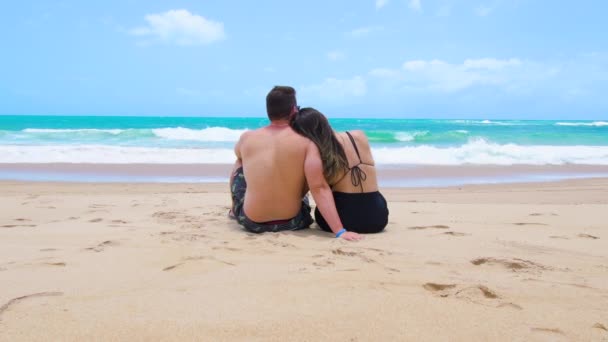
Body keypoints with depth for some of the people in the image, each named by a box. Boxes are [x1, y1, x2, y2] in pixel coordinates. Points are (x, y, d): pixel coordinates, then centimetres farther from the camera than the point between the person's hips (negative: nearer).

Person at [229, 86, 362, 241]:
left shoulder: (247, 138, -6)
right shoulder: (306, 142, -13)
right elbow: (319, 188, -22)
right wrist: (340, 231, -23)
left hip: (251, 222, 1)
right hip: (291, 222, 0)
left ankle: (234, 211, 51)